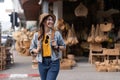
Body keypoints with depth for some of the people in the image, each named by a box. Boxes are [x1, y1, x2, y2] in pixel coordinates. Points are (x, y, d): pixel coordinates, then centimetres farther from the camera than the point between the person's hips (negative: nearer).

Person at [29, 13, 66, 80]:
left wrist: (57, 47, -12)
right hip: (42, 63, 3)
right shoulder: (37, 35, 2)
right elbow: (31, 48, 11)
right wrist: (36, 51, -10)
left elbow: (64, 47, 7)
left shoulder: (57, 34, -1)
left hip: (54, 62, -3)